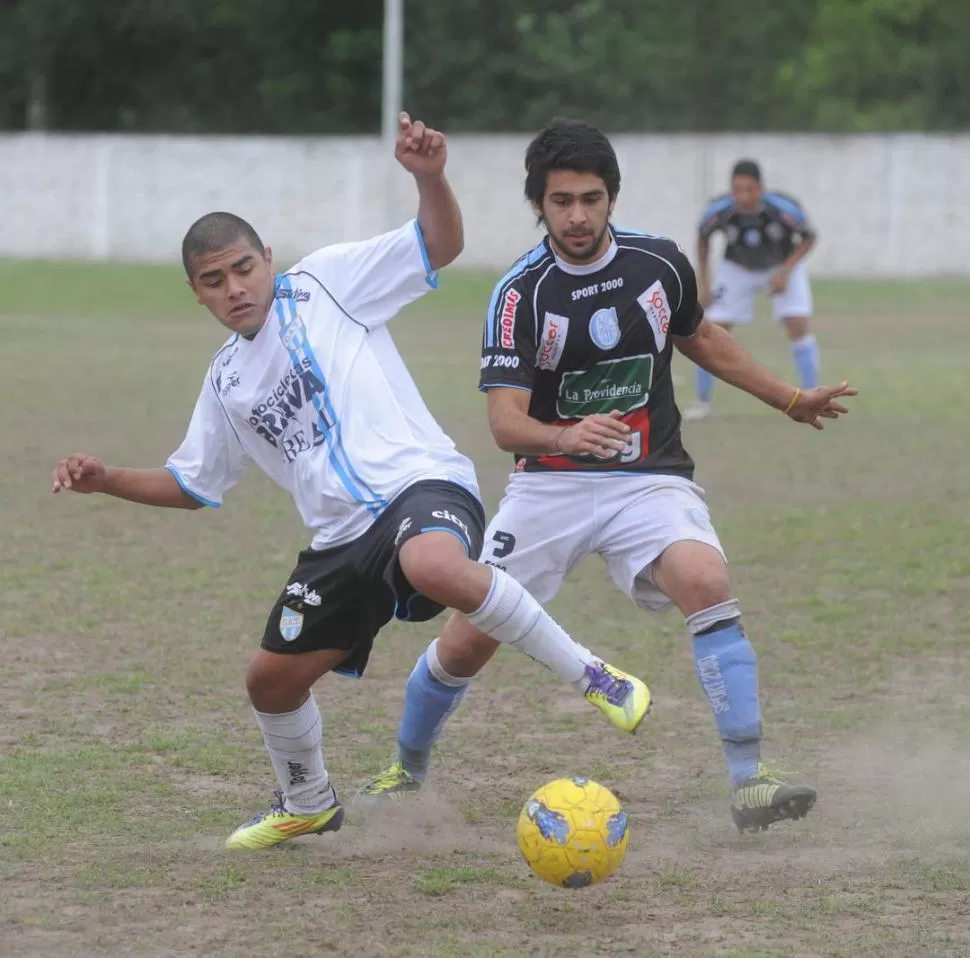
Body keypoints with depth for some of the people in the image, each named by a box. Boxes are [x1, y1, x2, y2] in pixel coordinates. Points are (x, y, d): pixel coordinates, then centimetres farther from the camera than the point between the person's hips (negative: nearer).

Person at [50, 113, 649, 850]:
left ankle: (591, 675, -27)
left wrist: (430, 177, -23)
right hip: (342, 538, 7)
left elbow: (442, 245, -4)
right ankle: (308, 805, 41)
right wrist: (106, 480, 16)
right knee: (272, 679, 11)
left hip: (421, 485, -7)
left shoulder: (322, 284, 4)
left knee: (435, 566, -42)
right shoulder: (227, 380, 19)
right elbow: (193, 485, 30)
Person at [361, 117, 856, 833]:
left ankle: (749, 783, -27)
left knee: (707, 584, -29)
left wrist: (790, 398, 26)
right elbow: (505, 419, -20)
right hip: (551, 483, -1)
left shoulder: (661, 264, -1)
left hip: (651, 479, 1)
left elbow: (700, 338, 22)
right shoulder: (521, 294, -11)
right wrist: (566, 437, -42)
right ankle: (407, 769, 27)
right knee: (466, 641, -4)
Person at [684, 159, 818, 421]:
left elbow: (809, 237, -15)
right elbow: (703, 237, -6)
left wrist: (785, 271, -25)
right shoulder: (718, 211, -30)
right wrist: (703, 283, -7)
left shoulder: (785, 210, -35)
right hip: (737, 269, 1)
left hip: (784, 264, -1)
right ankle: (702, 402, 12)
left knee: (799, 325, -17)